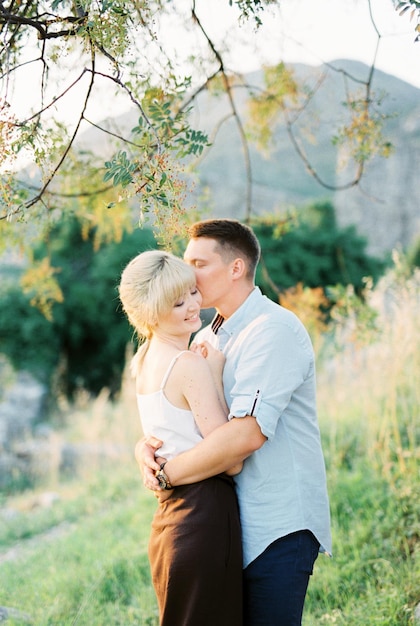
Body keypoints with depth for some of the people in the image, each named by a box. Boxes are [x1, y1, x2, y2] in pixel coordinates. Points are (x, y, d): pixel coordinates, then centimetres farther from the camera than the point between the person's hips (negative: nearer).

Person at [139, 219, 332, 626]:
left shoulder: (274, 329, -16)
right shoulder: (207, 338, 14)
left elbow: (246, 434, -26)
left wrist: (166, 473, -17)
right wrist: (145, 447, -7)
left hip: (278, 526, -8)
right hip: (233, 520, 9)